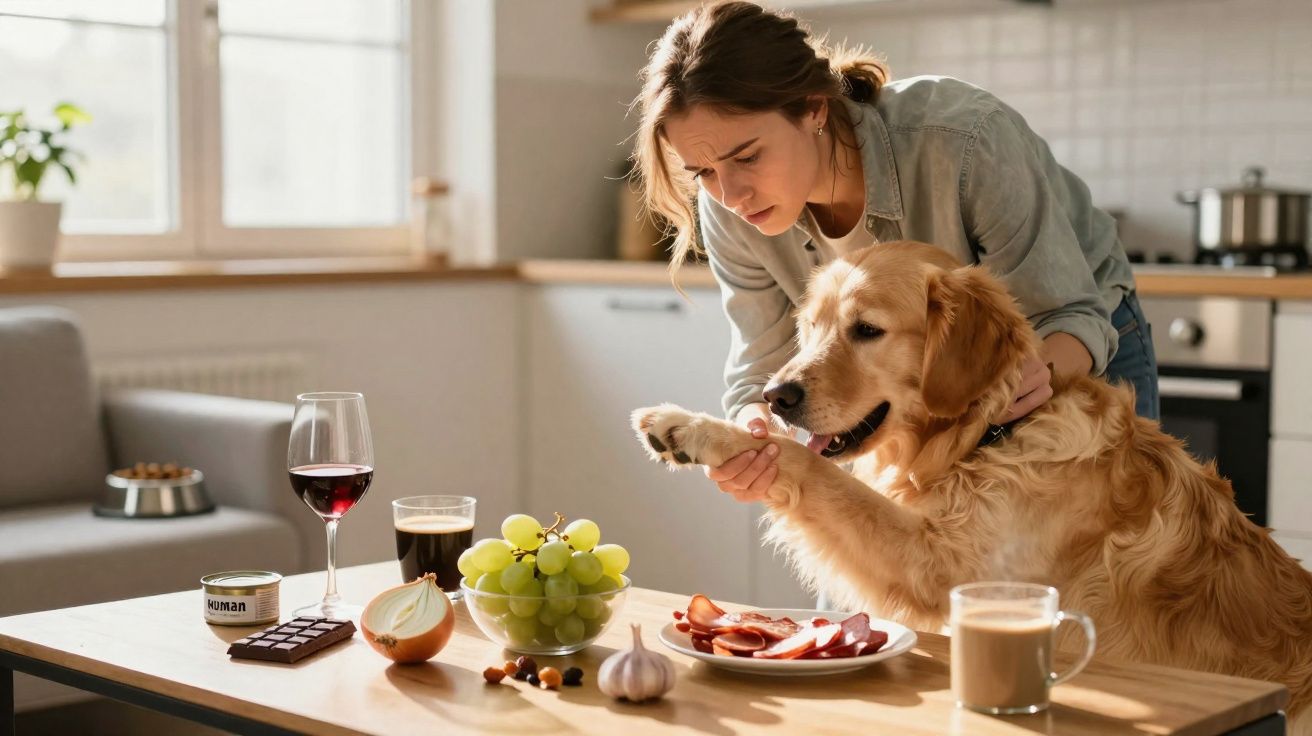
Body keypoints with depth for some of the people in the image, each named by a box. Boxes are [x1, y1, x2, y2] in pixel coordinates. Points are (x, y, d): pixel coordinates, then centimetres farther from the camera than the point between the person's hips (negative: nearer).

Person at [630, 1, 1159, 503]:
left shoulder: (964, 139, -39)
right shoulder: (730, 211, -25)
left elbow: (1073, 314, -29)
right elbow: (767, 365, -18)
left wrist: (1041, 370, -53)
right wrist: (752, 437, -43)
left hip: (1077, 354, -3)